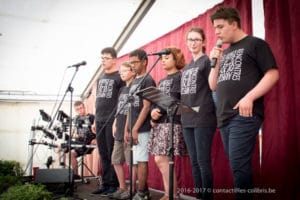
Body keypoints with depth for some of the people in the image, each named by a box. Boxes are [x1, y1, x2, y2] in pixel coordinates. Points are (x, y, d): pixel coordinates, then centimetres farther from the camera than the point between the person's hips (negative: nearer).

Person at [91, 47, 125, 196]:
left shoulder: (120, 77, -4)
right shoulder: (100, 78, 18)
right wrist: (95, 120, 17)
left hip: (113, 121, -7)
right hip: (100, 121, 7)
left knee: (113, 155, -2)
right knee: (103, 155, 9)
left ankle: (114, 185, 6)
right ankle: (105, 183, 17)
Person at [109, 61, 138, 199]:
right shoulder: (122, 90, 18)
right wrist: (115, 125, 13)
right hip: (119, 131, 9)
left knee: (132, 161, -2)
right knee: (116, 161, 11)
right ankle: (122, 188, 21)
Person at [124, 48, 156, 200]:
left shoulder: (148, 81, -8)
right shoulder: (134, 82, 17)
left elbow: (146, 107, -15)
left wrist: (135, 129, -17)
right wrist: (126, 129, 13)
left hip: (142, 129, -8)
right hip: (134, 129, 8)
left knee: (141, 161, -5)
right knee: (138, 161, 10)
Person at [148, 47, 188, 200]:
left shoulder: (180, 76, -1)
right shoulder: (161, 81, 23)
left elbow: (174, 100, -12)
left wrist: (158, 112, -13)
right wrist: (153, 113, -2)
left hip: (171, 122, -8)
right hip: (159, 123, 8)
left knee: (161, 159, -12)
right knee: (162, 160, 5)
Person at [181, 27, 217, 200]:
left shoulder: (208, 61, -2)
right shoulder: (186, 67, 20)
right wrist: (182, 112, 14)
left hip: (204, 118, -7)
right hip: (187, 119, 8)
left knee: (203, 161, -5)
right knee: (194, 162, 11)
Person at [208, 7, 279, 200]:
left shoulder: (255, 44, 1)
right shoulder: (224, 53, 21)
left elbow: (273, 74, -8)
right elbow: (213, 86, 19)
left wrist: (249, 97, -19)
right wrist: (215, 62, 5)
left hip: (244, 115, -7)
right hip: (224, 117, 7)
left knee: (239, 166, -12)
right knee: (237, 166, 10)